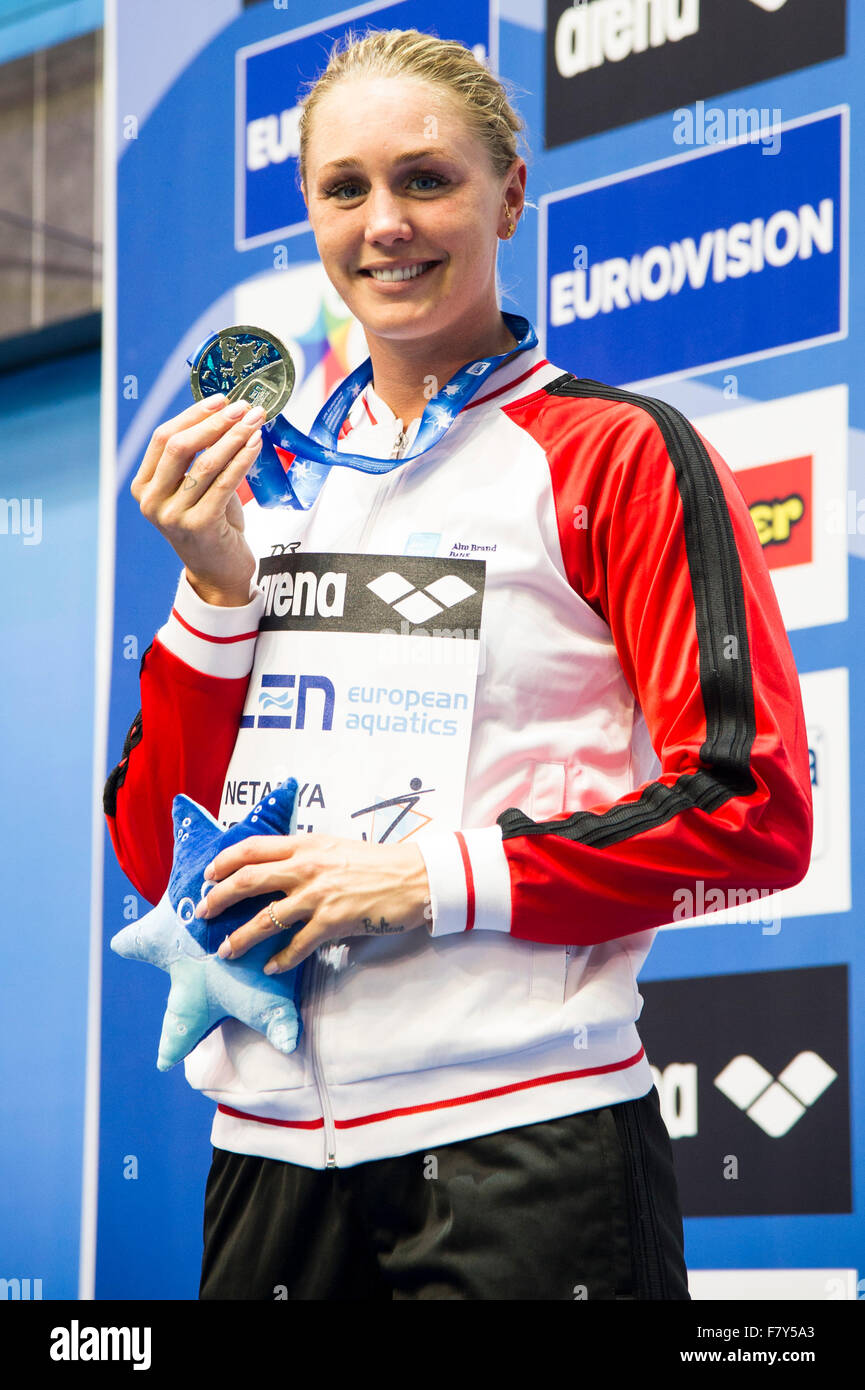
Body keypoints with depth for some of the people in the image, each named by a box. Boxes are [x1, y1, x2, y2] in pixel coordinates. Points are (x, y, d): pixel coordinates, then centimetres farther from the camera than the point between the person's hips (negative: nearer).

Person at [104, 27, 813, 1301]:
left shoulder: (617, 454, -1)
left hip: (522, 1146, -5)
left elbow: (751, 813, -9)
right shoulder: (274, 483, 15)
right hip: (271, 1138, 5)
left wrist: (438, 879, -15)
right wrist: (217, 587, -1)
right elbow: (156, 854, 12)